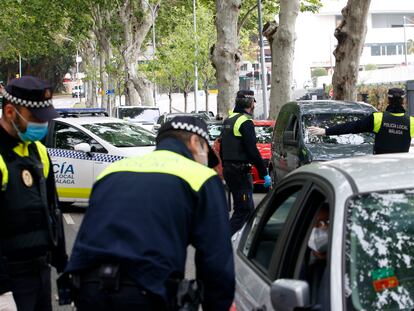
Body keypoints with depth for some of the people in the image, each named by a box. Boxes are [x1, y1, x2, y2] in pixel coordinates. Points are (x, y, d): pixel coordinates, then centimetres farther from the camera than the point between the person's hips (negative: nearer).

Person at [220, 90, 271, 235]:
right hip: (240, 171, -10)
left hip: (228, 169, 10)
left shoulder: (228, 121, 15)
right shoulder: (245, 122, -14)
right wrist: (264, 174, -15)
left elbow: (222, 148, 20)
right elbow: (253, 151, -19)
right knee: (243, 210, -8)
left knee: (248, 208, 17)